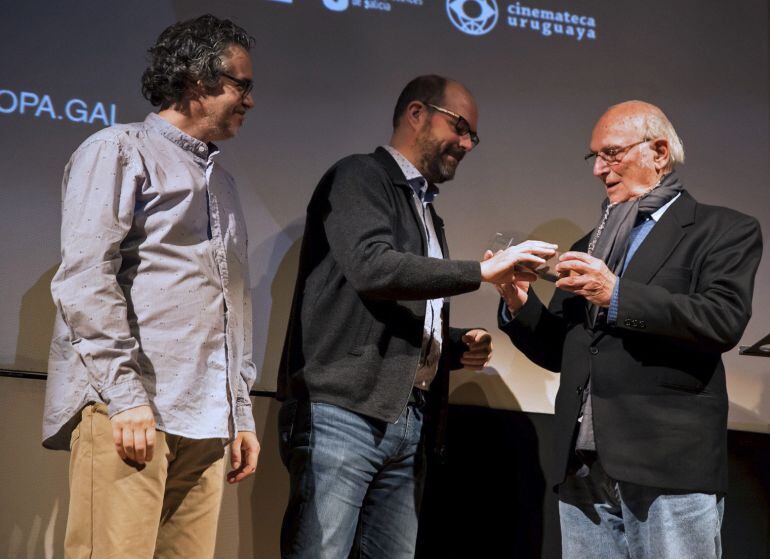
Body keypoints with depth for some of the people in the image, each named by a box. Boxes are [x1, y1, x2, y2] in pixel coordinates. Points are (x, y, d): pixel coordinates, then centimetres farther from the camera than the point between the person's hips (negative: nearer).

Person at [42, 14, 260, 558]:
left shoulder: (221, 181, 25)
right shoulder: (119, 150, 2)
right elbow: (86, 277, -9)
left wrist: (242, 413, 19)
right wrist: (125, 392, -16)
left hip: (205, 420, 7)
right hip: (129, 409, -7)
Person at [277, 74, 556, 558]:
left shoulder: (429, 216, 24)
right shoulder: (360, 177, 0)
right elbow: (372, 267, -18)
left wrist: (457, 348, 8)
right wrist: (482, 271, -17)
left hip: (408, 425, 8)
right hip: (342, 413, -8)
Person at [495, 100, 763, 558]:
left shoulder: (725, 230, 4)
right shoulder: (589, 247, 22)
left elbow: (725, 320, -12)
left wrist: (616, 295, -17)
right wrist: (521, 303, 2)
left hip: (670, 472, -5)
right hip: (583, 475, 5)